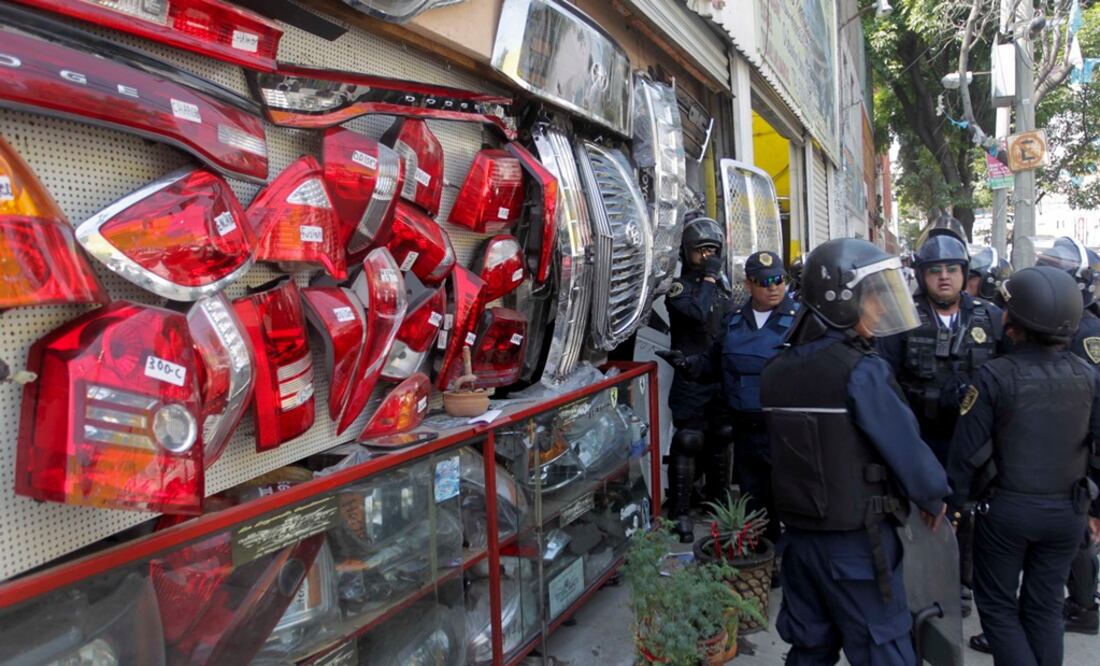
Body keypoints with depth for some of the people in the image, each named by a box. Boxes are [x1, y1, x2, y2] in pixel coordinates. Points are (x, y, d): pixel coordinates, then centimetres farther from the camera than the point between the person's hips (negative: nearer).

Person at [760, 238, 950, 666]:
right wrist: (934, 498, 2)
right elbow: (905, 445, -15)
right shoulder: (861, 372, -18)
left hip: (798, 533, 7)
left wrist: (800, 505, 13)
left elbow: (781, 450, 6)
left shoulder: (777, 370, 3)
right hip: (856, 539, -6)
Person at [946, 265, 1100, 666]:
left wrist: (952, 503, -3)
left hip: (1006, 509, -4)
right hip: (1066, 511, 4)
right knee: (1045, 607, 18)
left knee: (996, 605, 13)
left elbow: (967, 450, -14)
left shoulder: (995, 376, -17)